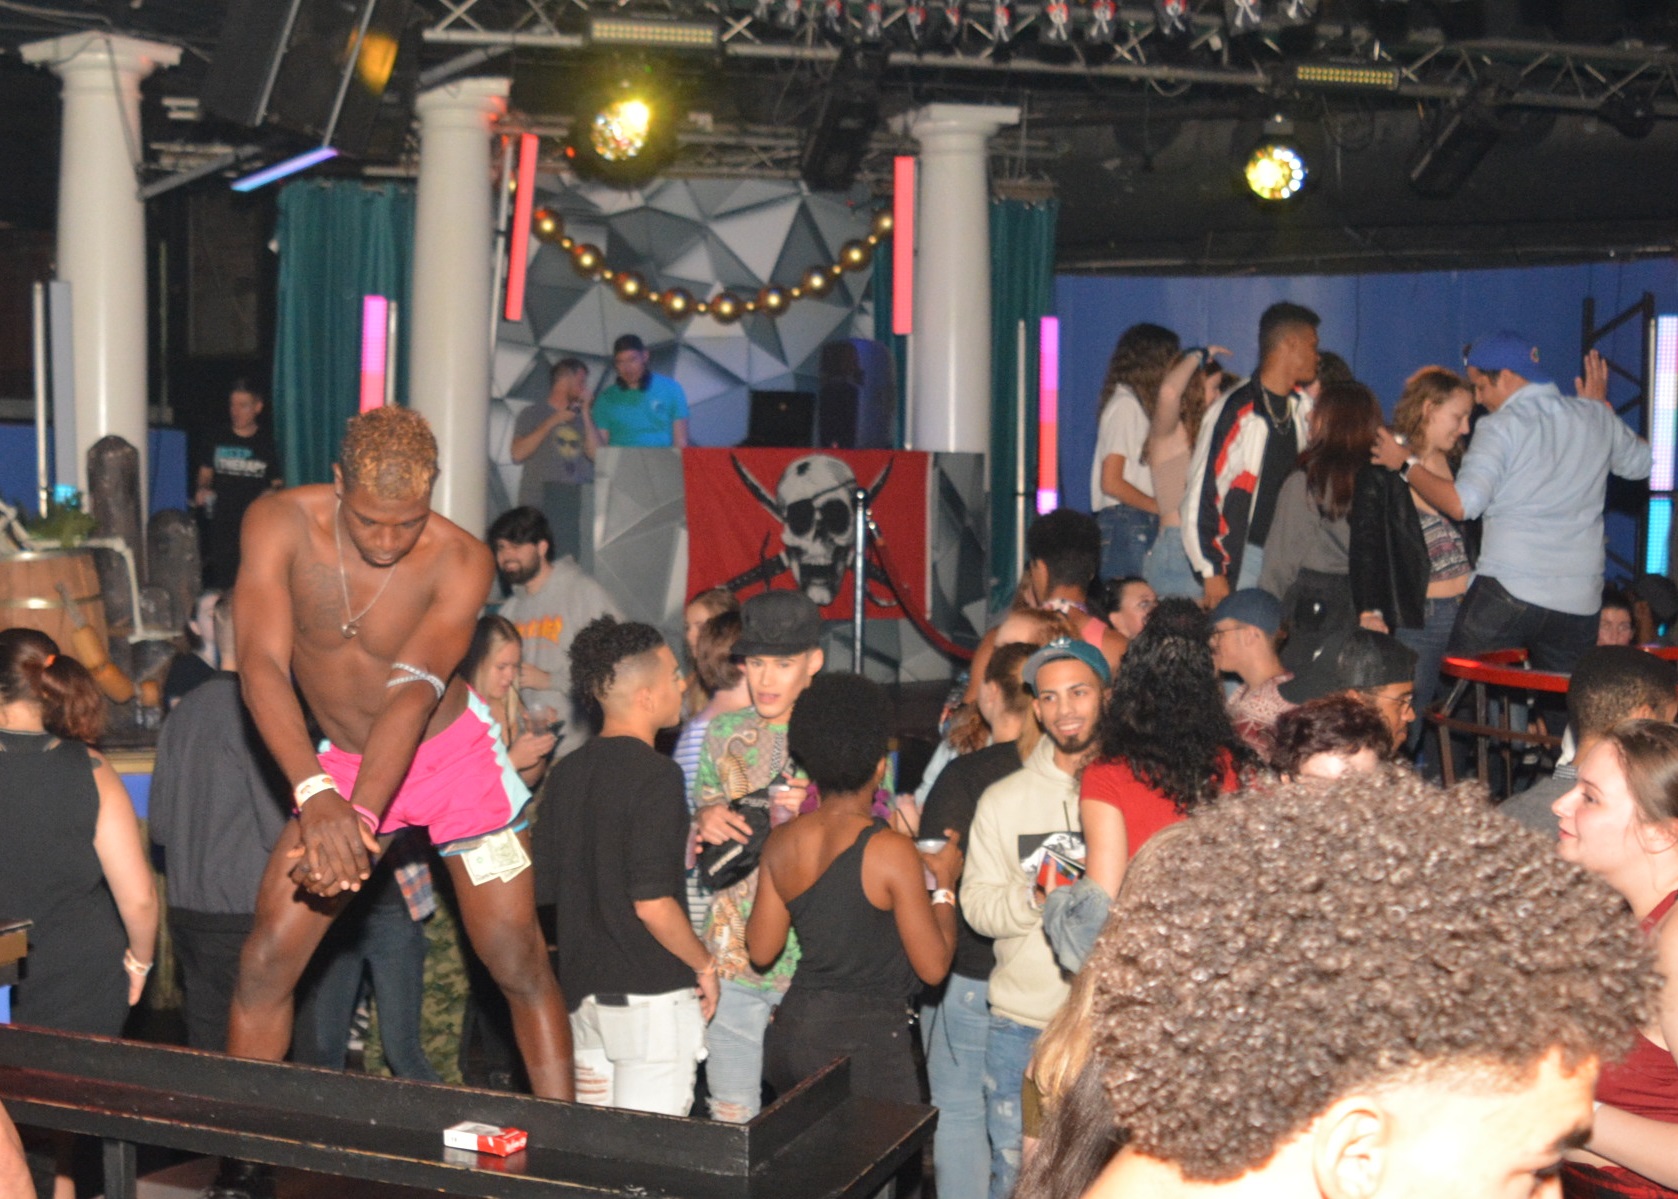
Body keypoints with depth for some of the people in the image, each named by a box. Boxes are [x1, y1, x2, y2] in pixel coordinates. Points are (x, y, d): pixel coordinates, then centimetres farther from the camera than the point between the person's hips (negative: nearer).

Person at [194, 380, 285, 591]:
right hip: (221, 520, 1)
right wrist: (202, 489, -6)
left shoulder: (268, 441, 5)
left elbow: (278, 482, 10)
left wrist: (272, 492, -11)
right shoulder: (218, 439, 8)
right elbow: (205, 473, 14)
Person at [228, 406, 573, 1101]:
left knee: (520, 967, -4)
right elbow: (261, 668, -27)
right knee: (263, 966, -3)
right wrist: (317, 797, -41)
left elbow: (411, 695, -30)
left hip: (452, 752, -2)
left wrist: (359, 817, -44)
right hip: (341, 763, 2)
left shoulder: (461, 561, -23)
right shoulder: (280, 523, -19)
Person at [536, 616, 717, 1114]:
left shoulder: (566, 773, 7)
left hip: (583, 993, 8)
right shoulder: (656, 775, -16)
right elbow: (652, 902, -21)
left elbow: (547, 887, 11)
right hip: (652, 998, -8)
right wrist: (705, 965, -7)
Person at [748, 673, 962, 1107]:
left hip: (790, 1034, 6)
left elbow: (761, 950, 11)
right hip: (866, 1040, -6)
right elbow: (933, 967, -10)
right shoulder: (891, 851, -14)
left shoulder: (781, 842, 1)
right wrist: (944, 886, 5)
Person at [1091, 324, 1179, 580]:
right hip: (1125, 526, -8)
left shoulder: (1137, 404, 18)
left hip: (1139, 524, 8)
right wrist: (1161, 507, -7)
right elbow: (1111, 482, -14)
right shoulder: (1125, 405, -8)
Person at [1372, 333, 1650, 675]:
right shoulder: (1597, 417, 11)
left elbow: (1462, 504, -17)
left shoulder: (1501, 427, -6)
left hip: (1509, 590, -5)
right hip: (1580, 601, 5)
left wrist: (1405, 464, -5)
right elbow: (1641, 463, 29)